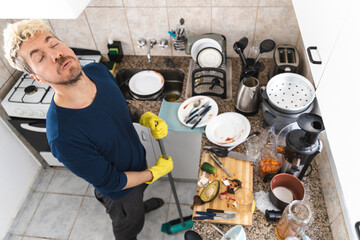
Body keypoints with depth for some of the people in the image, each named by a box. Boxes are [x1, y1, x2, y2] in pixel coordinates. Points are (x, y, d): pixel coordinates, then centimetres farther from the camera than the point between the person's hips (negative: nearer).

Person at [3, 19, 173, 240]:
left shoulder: (99, 72, -21)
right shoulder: (63, 136, -41)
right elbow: (111, 182, -27)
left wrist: (145, 118, -17)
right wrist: (155, 173, -15)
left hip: (137, 159, 6)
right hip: (119, 191, -6)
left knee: (139, 192, 39)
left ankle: (140, 206, 73)